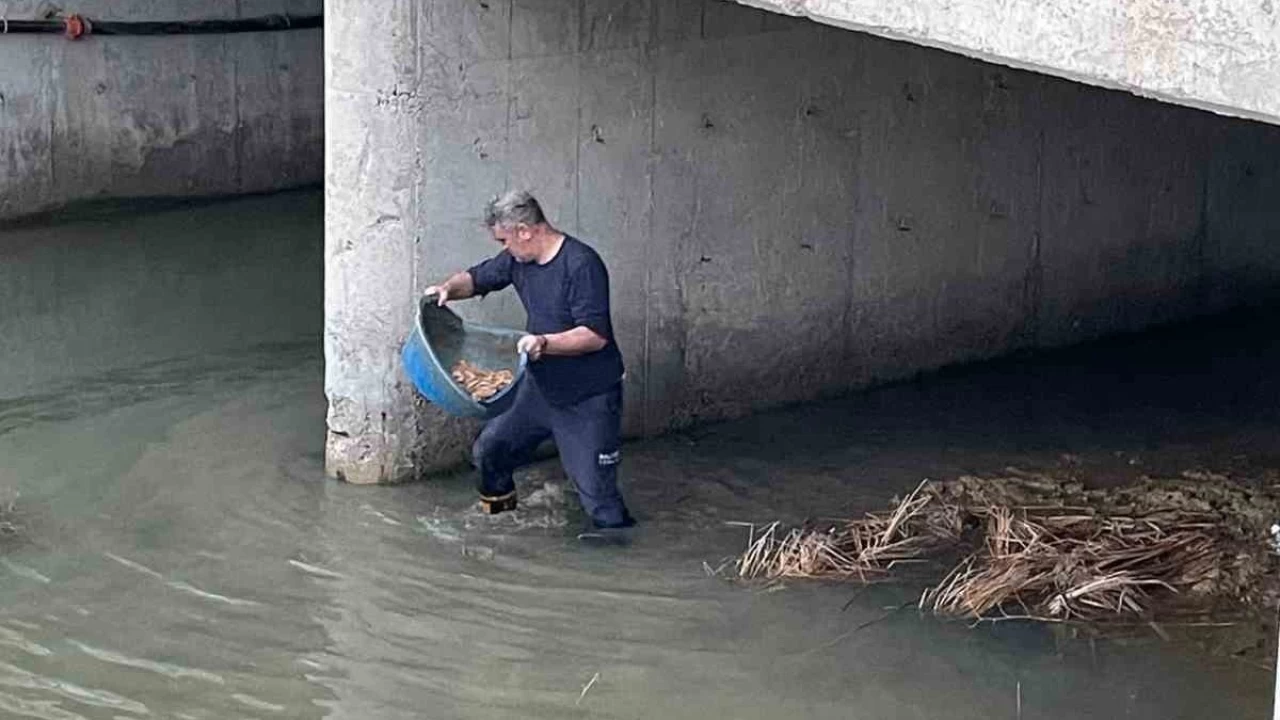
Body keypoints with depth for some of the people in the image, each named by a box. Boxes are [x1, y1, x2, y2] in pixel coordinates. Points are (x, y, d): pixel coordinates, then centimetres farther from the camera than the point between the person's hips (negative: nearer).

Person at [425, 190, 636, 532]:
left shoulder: (581, 264, -23)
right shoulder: (519, 259, 1)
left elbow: (596, 335, -27)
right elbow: (477, 278, 16)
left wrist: (545, 343, -40)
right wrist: (449, 288, -6)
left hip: (589, 397, -8)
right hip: (540, 385, 8)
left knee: (596, 488, -8)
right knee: (488, 451, 16)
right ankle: (498, 510, 39)